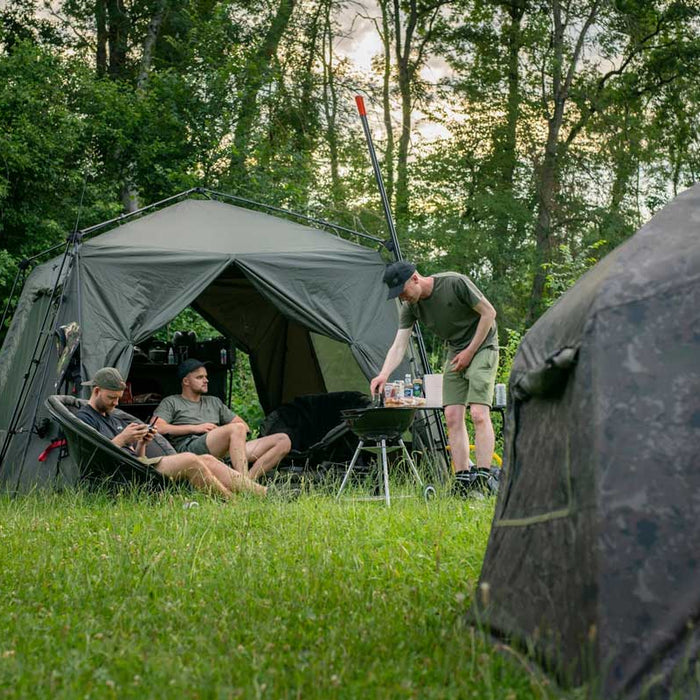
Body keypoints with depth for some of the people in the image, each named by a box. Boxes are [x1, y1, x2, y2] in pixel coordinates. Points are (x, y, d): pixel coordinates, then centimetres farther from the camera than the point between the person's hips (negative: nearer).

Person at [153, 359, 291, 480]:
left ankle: (249, 478, -34)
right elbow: (155, 427, 0)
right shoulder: (171, 403, 20)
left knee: (283, 440, -11)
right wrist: (194, 428, -4)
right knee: (237, 428, -35)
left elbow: (244, 425, 34)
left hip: (225, 453, 6)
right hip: (189, 448, -6)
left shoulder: (214, 402, 36)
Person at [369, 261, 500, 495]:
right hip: (456, 353, 6)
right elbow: (399, 345, -8)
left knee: (479, 414, -19)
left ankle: (484, 476, -21)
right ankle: (462, 480, -2)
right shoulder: (410, 307, -5)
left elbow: (488, 312, -14)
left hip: (482, 347, -6)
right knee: (453, 417, -4)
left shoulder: (455, 283, -22)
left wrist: (470, 351, -13)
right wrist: (384, 375, -26)